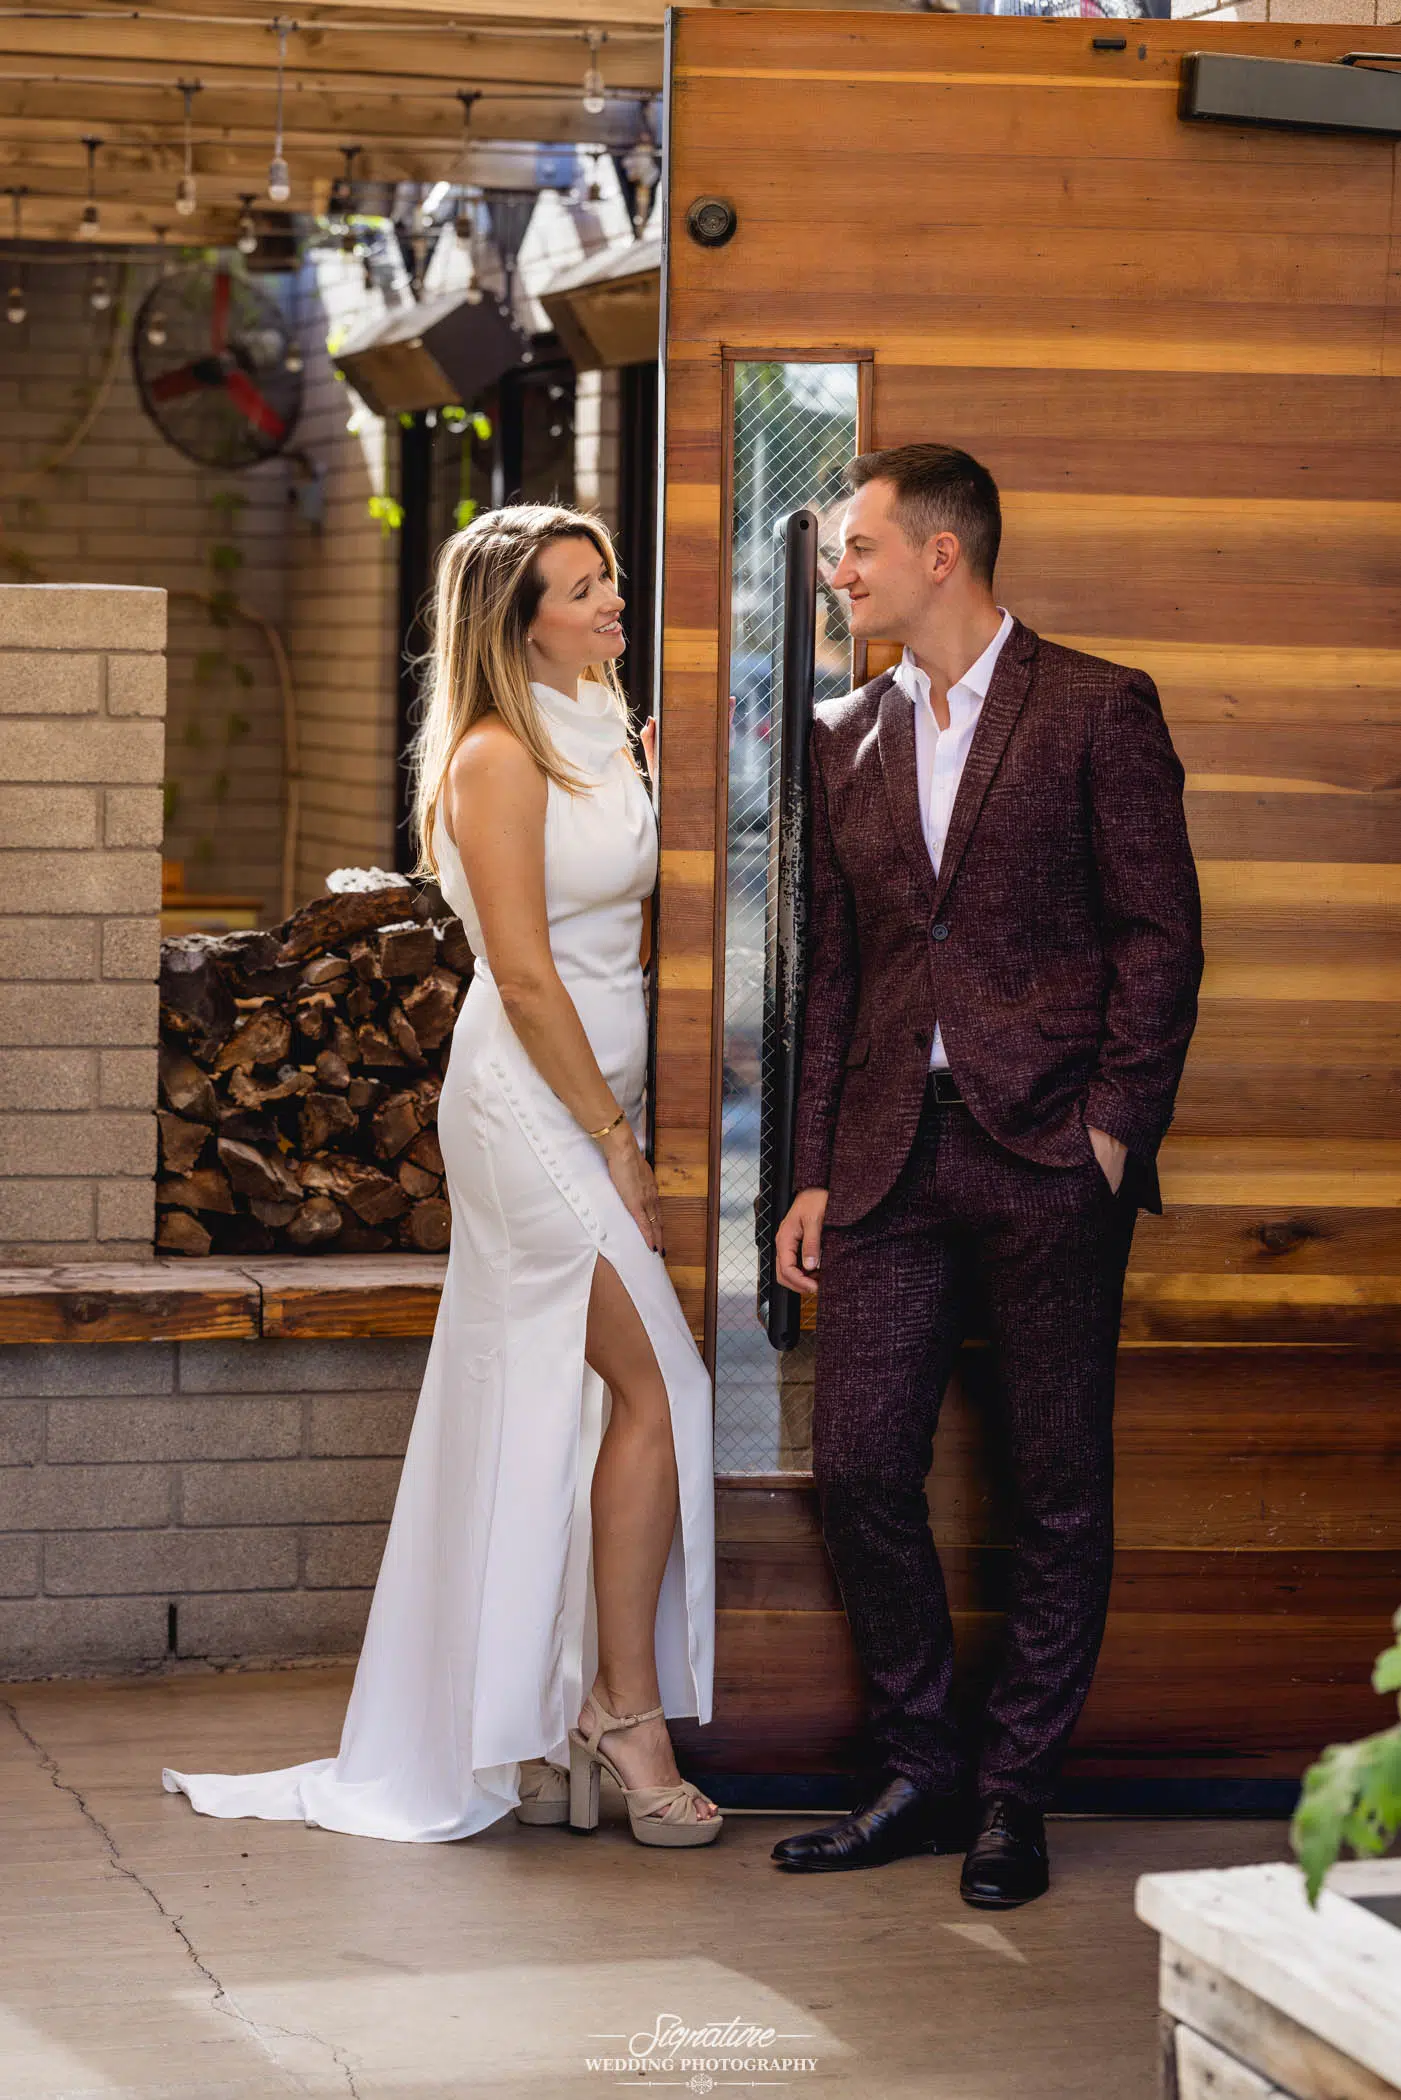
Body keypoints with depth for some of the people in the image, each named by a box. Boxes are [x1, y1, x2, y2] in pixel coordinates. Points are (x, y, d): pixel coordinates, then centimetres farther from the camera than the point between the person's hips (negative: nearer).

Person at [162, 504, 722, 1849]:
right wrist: (617, 1146, -14)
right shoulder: (498, 756, -12)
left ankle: (535, 1735, 12)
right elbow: (524, 976, -16)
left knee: (540, 1420, 8)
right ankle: (626, 1705, -1)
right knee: (658, 1386, -9)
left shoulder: (601, 741, 14)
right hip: (531, 1101, -8)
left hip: (593, 1099, 8)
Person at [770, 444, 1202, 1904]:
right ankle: (920, 1771, 16)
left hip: (1048, 1154, -4)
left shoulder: (1097, 709, 0)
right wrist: (815, 1173, 11)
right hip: (889, 1157, 5)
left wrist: (1115, 1126, -11)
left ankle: (1015, 1791, 14)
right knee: (859, 1468, 0)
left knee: (1058, 1491, 2)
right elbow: (833, 970, 16)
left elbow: (1160, 932, -3)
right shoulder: (845, 739, 15)